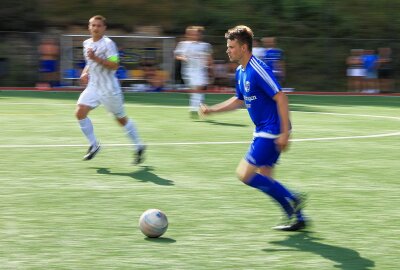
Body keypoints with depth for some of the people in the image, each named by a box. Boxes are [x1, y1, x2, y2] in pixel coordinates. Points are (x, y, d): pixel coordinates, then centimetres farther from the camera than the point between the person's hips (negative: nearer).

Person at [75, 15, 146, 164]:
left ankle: (139, 147, 21)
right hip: (93, 87, 6)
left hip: (110, 89, -6)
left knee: (121, 118, 5)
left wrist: (96, 58, -28)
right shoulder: (87, 43, 10)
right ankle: (93, 145, 2)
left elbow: (114, 65, -21)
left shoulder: (108, 43, -12)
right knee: (80, 112, -12)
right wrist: (85, 72, 8)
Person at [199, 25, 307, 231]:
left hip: (272, 132, -10)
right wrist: (211, 110, 18)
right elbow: (239, 100, 26)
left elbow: (281, 98, -22)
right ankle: (297, 217, 18)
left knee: (245, 174, -10)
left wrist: (285, 133, -25)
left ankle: (291, 200, -3)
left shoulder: (258, 70, -19)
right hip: (263, 131, 10)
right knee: (264, 179, 12)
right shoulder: (241, 72, 11)